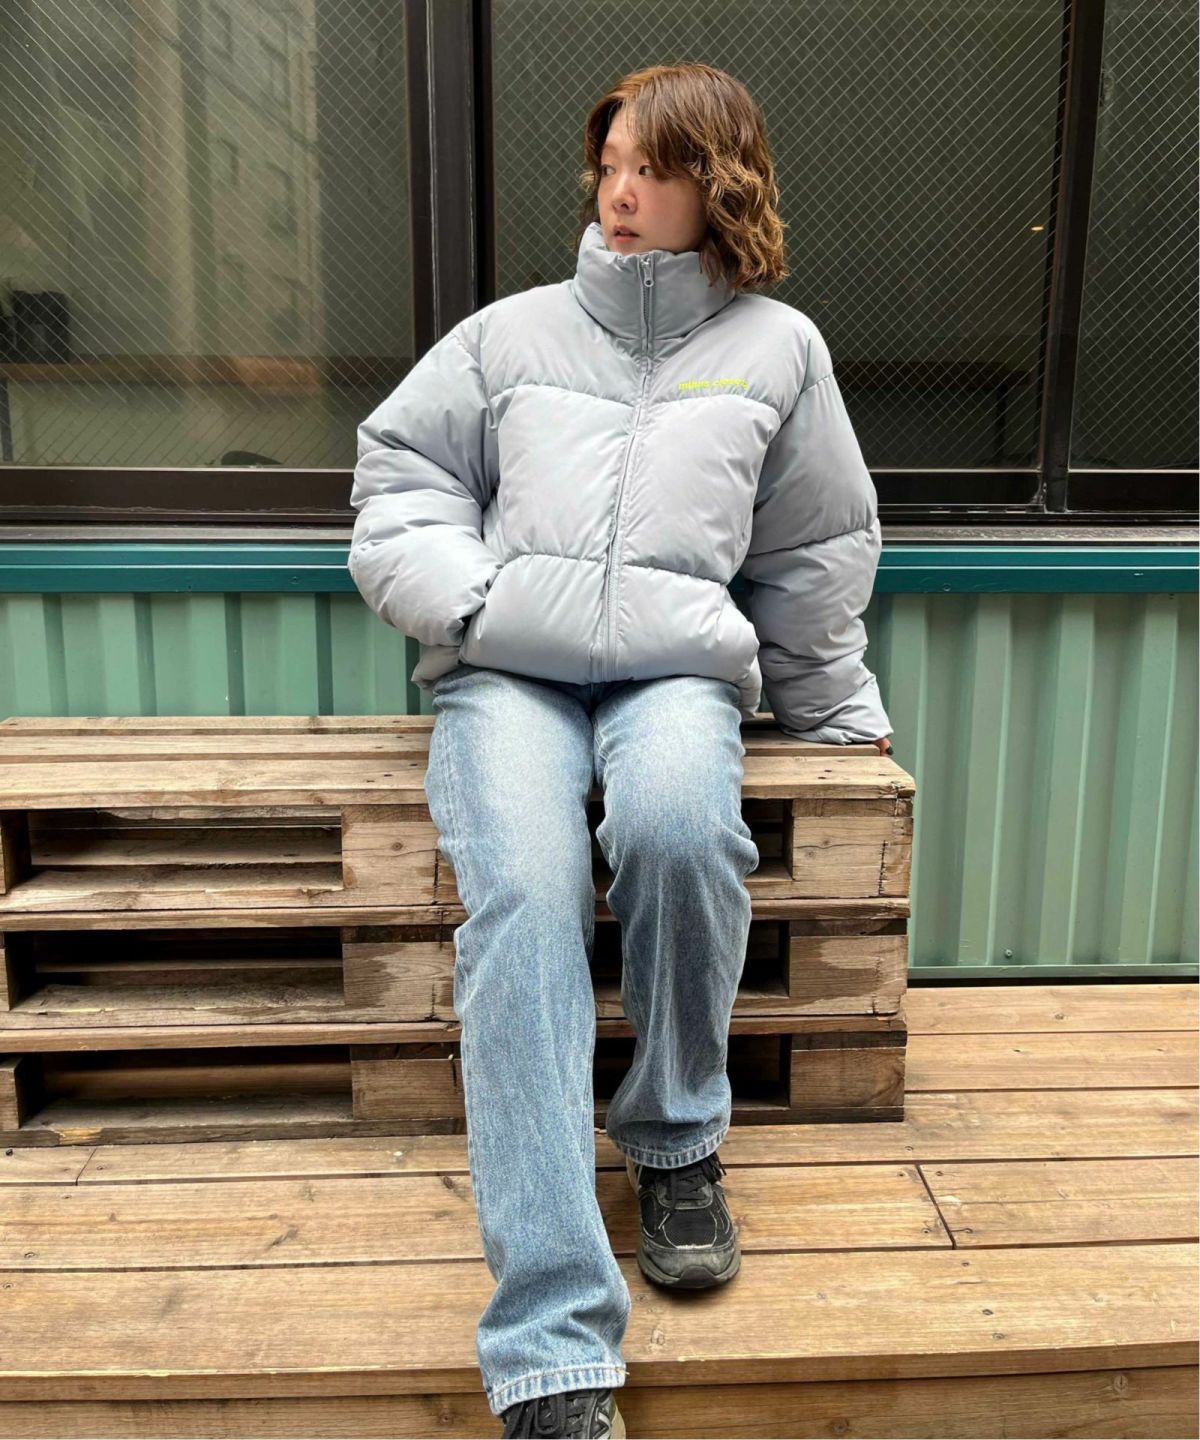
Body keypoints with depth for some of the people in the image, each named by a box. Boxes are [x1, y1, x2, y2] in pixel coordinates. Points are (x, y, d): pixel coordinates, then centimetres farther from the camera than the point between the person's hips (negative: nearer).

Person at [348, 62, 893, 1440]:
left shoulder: (777, 346, 19)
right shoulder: (511, 332, 20)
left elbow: (820, 556, 22)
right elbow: (398, 491, 16)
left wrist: (837, 716, 24)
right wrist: (479, 602, -2)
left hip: (679, 666, 0)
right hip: (505, 667, 1)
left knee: (678, 821, -36)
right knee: (524, 893, -29)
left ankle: (675, 1142, -7)